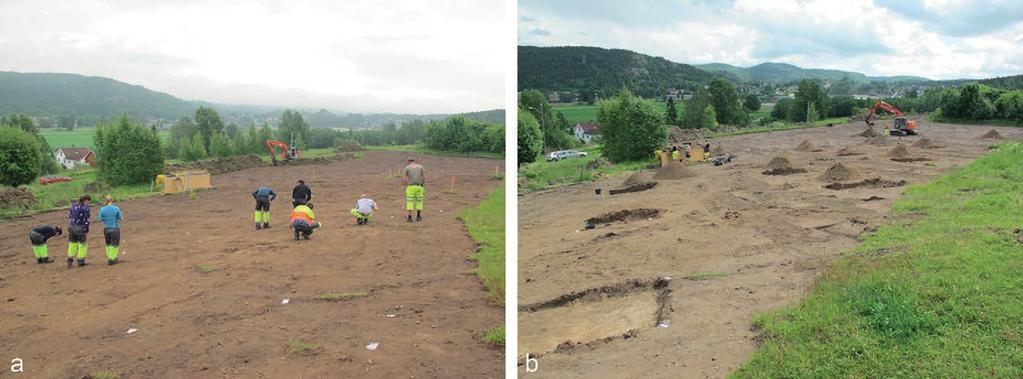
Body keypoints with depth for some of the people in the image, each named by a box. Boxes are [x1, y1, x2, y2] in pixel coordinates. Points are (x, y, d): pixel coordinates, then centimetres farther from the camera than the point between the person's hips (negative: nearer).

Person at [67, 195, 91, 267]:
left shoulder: (73, 206, 5)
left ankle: (70, 261, 21)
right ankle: (80, 261, 13)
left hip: (72, 227, 6)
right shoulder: (86, 208, -15)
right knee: (83, 244, 9)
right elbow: (86, 220, -16)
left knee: (72, 244, 19)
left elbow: (70, 216, 17)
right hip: (80, 229, -6)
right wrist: (86, 232, -9)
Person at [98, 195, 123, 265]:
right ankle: (112, 259, 10)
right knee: (115, 245, 9)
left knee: (108, 244, 20)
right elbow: (120, 218, -5)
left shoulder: (102, 209, -8)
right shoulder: (116, 208, -13)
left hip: (106, 228, 3)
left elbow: (100, 219, -4)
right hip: (115, 228, -3)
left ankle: (109, 258, 24)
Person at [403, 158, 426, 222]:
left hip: (411, 187, -2)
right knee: (419, 201, 16)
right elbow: (424, 178, 1)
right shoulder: (421, 167, 7)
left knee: (410, 202, 7)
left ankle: (410, 217, 3)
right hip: (419, 186, 2)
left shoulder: (407, 168, 1)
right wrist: (423, 188, 7)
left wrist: (405, 189, 5)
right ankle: (418, 216, 20)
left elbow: (405, 179, -4)